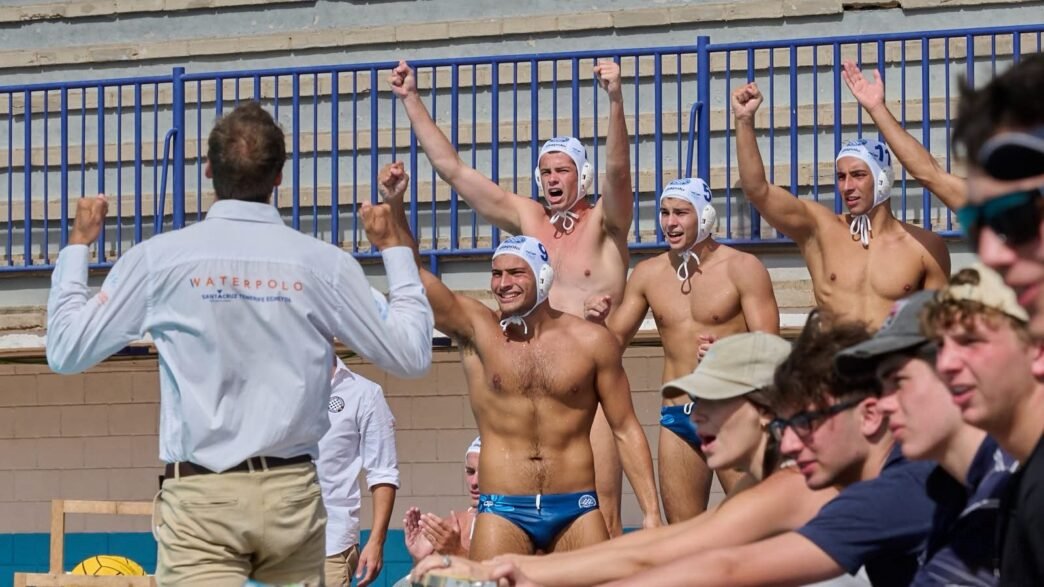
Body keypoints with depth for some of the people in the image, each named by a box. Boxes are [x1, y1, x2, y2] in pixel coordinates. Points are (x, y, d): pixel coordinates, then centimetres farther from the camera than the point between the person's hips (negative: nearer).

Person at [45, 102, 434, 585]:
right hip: (293, 493, 2)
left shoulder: (160, 258, -3)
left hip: (200, 495, -2)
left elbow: (65, 350, 5)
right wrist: (395, 248, 20)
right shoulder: (323, 263, 0)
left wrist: (78, 244, 18)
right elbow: (411, 356, 9)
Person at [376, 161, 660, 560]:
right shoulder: (476, 328, 2)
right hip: (502, 511, 0)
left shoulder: (591, 342, 2)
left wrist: (651, 512, 0)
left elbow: (626, 430, 5)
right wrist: (395, 204, -24)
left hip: (576, 510, 0)